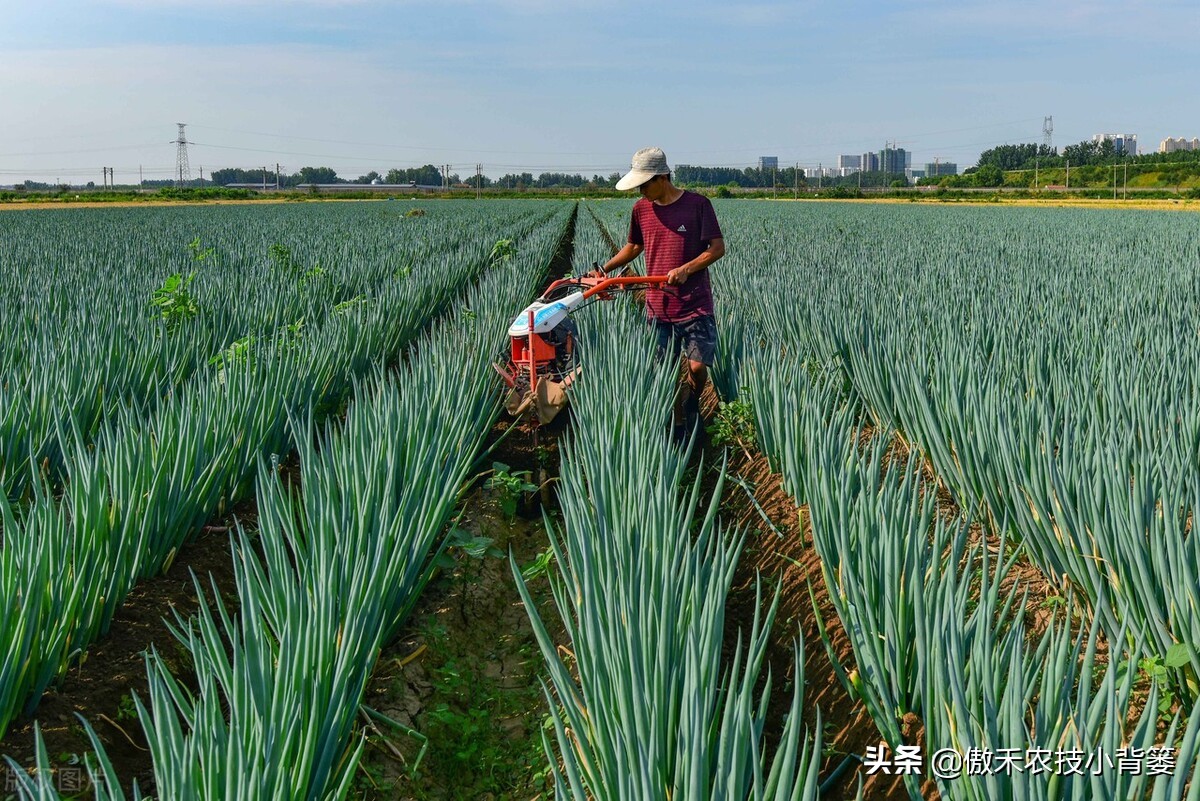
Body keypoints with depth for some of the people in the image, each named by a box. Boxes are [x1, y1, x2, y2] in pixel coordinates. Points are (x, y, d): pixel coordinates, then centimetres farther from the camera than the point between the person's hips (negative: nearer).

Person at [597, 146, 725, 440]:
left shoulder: (698, 204, -7)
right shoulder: (641, 209, 7)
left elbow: (718, 248, -8)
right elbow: (634, 247, 21)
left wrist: (686, 269, -21)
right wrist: (604, 269, 10)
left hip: (695, 304, -4)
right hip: (658, 306, 4)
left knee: (698, 367, -8)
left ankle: (691, 409, 23)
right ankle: (678, 427, 19)